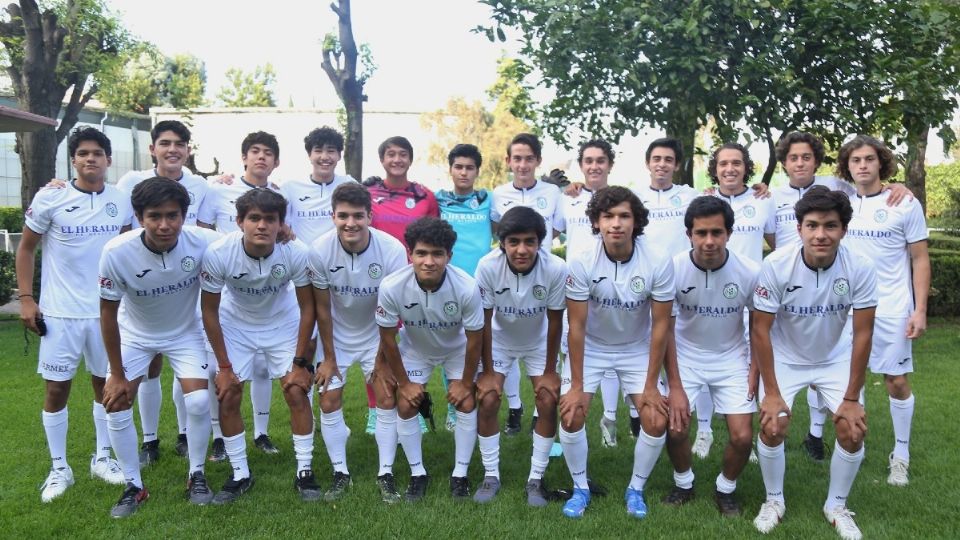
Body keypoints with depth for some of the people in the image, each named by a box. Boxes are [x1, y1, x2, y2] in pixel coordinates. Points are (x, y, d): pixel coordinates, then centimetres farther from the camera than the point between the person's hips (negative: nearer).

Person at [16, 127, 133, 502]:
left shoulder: (122, 201, 1)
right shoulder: (49, 199, -6)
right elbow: (26, 249, 2)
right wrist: (25, 298, -4)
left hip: (107, 311, 2)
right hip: (60, 312, -2)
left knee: (106, 384, 10)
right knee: (56, 387, 3)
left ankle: (102, 458, 26)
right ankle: (59, 469, 17)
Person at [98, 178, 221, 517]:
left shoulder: (202, 243, -31)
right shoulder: (116, 253, -30)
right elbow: (108, 313, -17)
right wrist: (117, 374, -10)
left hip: (185, 332, 0)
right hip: (134, 334, 1)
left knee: (199, 401, -14)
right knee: (116, 406, -6)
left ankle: (197, 475, 11)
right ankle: (134, 486, 15)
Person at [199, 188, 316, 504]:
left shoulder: (297, 253, -29)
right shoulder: (218, 253, -29)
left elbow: (307, 307, -14)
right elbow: (209, 311, -15)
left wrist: (300, 362, -13)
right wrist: (224, 367, -12)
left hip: (284, 323, 0)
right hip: (235, 324, 0)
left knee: (297, 393, -7)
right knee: (228, 398, -5)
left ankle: (304, 471, 9)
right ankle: (240, 475, 14)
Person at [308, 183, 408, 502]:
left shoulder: (393, 250, -26)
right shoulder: (319, 251, -24)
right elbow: (322, 308, -12)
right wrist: (329, 357, -5)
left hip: (376, 334, 0)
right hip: (336, 335, 1)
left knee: (387, 399, -5)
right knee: (329, 403, -2)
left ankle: (386, 474, 10)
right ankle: (340, 473, 16)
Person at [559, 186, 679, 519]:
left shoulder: (659, 263, -24)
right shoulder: (581, 263, -25)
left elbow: (660, 325, -15)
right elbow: (577, 325, -18)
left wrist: (651, 385, -13)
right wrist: (576, 385, -15)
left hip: (638, 349, 1)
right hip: (591, 347, 0)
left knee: (657, 421, -8)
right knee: (570, 414, -11)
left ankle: (636, 489, 18)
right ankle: (580, 488, 14)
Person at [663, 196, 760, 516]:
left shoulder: (750, 272, -19)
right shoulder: (674, 269, -21)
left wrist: (755, 369, -4)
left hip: (732, 360, 0)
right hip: (685, 357, 0)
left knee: (743, 437, -6)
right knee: (675, 430, -8)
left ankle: (725, 490, 23)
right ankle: (683, 484, 22)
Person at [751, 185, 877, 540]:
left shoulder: (860, 269, -23)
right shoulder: (776, 265, -27)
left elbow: (862, 334, -15)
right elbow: (760, 330, -19)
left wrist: (852, 398, -13)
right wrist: (771, 392, -17)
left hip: (835, 358, 2)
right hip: (785, 357, -1)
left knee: (853, 429, -9)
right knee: (772, 426, -13)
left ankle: (836, 505, 16)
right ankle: (774, 500, 13)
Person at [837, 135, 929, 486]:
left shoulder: (906, 205, -4)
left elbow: (920, 260, -2)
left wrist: (920, 310, -8)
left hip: (892, 310, -2)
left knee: (897, 380, 4)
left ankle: (901, 455, 20)